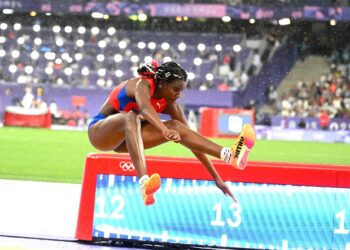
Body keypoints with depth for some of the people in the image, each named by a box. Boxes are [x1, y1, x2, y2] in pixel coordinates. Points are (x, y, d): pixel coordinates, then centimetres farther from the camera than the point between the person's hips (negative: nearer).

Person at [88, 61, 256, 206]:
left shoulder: (169, 105, -4)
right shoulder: (143, 84, -23)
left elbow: (191, 140, -4)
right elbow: (144, 107, -47)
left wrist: (216, 177, -7)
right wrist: (164, 130, -66)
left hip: (124, 139, 7)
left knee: (176, 127, -14)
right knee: (131, 117, -40)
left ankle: (228, 155, -34)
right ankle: (144, 182, -61)